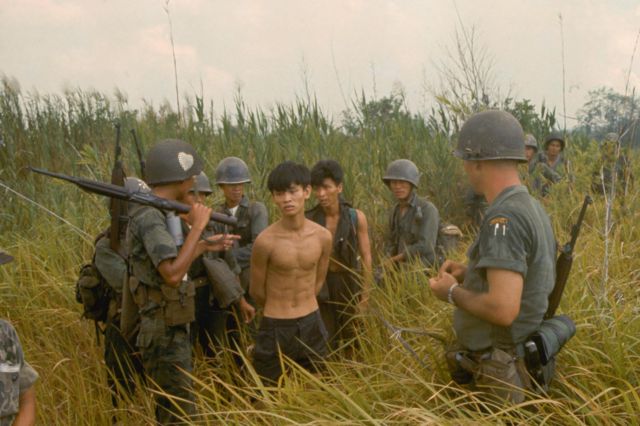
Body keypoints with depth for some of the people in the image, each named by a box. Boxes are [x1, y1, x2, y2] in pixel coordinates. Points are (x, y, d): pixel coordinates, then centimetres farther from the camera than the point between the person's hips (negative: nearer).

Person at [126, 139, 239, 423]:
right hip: (163, 330, -10)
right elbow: (173, 274, -30)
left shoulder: (160, 213, 9)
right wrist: (197, 227, -25)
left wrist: (206, 245, 17)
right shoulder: (149, 217, -21)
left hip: (172, 326, 10)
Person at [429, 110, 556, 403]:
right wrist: (470, 274, 9)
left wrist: (453, 292, -13)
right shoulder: (531, 207, 7)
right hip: (520, 360, 9)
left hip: (499, 376, -9)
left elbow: (503, 309, -30)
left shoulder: (503, 219, -24)